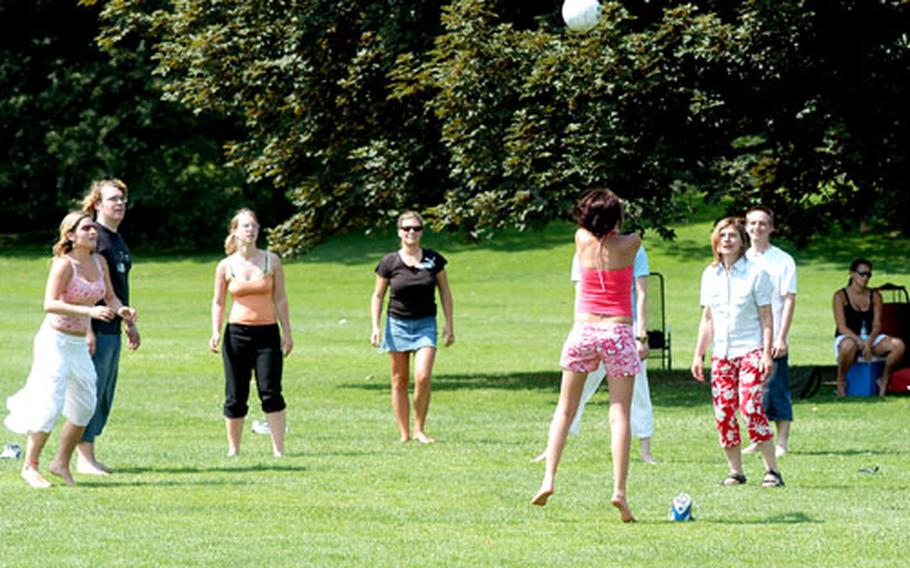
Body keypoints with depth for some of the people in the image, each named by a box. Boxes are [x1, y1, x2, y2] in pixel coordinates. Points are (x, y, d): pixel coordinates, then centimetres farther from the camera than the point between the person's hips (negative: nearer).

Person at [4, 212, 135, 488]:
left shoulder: (99, 262, 5)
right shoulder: (64, 265, -16)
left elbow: (110, 296, 16)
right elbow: (50, 304, -25)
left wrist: (121, 310, -7)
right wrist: (90, 311, -34)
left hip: (79, 344, 8)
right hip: (55, 341, -8)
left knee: (85, 407, 9)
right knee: (51, 405, -11)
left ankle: (62, 463, 22)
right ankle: (30, 466, 0)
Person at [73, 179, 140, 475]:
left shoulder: (118, 240, 18)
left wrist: (130, 323, 28)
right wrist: (87, 328, -22)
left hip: (112, 329, 9)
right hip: (95, 328, -9)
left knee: (104, 395, 11)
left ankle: (88, 455, 17)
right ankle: (84, 458, -2)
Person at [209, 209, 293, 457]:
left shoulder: (271, 260, 5)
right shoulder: (226, 266, 4)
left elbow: (280, 299, 7)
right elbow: (218, 303, 10)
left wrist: (287, 333, 3)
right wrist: (215, 332, -4)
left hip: (267, 333, 0)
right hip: (237, 332, 0)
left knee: (271, 392, -9)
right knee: (235, 395, 2)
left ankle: (279, 449, -6)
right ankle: (233, 450, 11)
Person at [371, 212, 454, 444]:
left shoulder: (433, 259, 1)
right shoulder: (389, 263, -1)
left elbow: (445, 292, 10)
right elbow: (378, 296, 6)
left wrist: (449, 324, 7)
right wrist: (375, 327, -3)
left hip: (426, 323, 0)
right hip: (397, 324, 0)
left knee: (423, 378, -16)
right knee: (399, 382, 3)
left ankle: (420, 429, -1)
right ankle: (404, 434, 9)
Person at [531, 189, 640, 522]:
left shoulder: (583, 240, 1)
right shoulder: (630, 244, -4)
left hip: (584, 330, 2)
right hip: (618, 332, -2)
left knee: (565, 410, 13)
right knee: (620, 414, -1)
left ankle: (549, 479, 4)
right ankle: (619, 490, -10)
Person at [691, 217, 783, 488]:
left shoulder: (756, 272, -3)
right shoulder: (710, 275, 11)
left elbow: (766, 316, -2)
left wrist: (767, 352, -10)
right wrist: (698, 354, 13)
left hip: (750, 351, -5)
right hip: (721, 353, 5)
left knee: (751, 407, -17)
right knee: (723, 412, -1)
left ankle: (771, 470, -11)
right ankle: (735, 471, 8)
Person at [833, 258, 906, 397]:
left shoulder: (875, 296, 9)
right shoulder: (841, 296, -2)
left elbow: (877, 326, 1)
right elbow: (842, 327, -10)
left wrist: (868, 343, -20)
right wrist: (860, 342, -25)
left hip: (871, 338, 4)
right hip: (847, 337, -4)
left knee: (898, 345, -25)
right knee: (849, 346, -43)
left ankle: (884, 380, -2)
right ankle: (841, 383, -17)